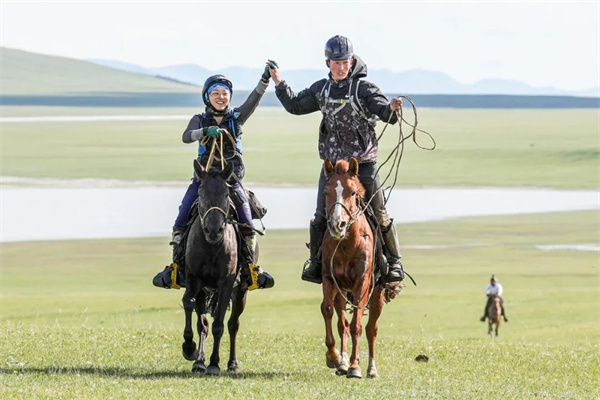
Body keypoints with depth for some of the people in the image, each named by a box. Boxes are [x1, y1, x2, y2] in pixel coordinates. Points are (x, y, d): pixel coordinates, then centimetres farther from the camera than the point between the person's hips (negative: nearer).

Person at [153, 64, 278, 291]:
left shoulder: (236, 117, 9)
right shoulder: (200, 120, 7)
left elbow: (254, 99, -7)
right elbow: (186, 136, -12)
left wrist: (266, 78, -23)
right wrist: (205, 131, -31)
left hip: (231, 178, 0)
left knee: (246, 220, -15)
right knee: (182, 219, -9)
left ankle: (251, 267, -7)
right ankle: (175, 266, -2)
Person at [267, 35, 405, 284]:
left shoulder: (364, 88, -8)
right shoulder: (321, 89, 6)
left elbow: (384, 112, -19)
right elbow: (295, 106, 18)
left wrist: (392, 108, -43)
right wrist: (279, 83, 8)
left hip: (363, 163, -3)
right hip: (332, 163, 3)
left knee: (379, 214, -1)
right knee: (321, 216, -1)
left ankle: (394, 263, 10)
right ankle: (315, 262, 13)